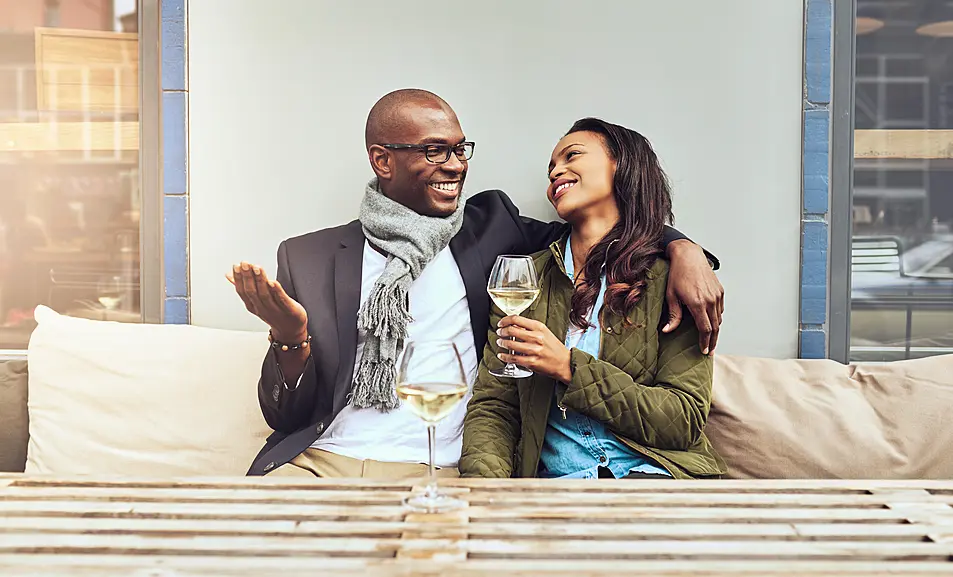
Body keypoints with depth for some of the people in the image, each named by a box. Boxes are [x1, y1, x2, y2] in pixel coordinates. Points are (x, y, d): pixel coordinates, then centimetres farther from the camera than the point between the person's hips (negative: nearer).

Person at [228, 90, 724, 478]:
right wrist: (290, 339, -16)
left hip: (436, 471, 0)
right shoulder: (307, 257, 5)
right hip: (320, 460, 1)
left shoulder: (490, 226, 8)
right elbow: (284, 415, 6)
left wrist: (682, 248, -3)